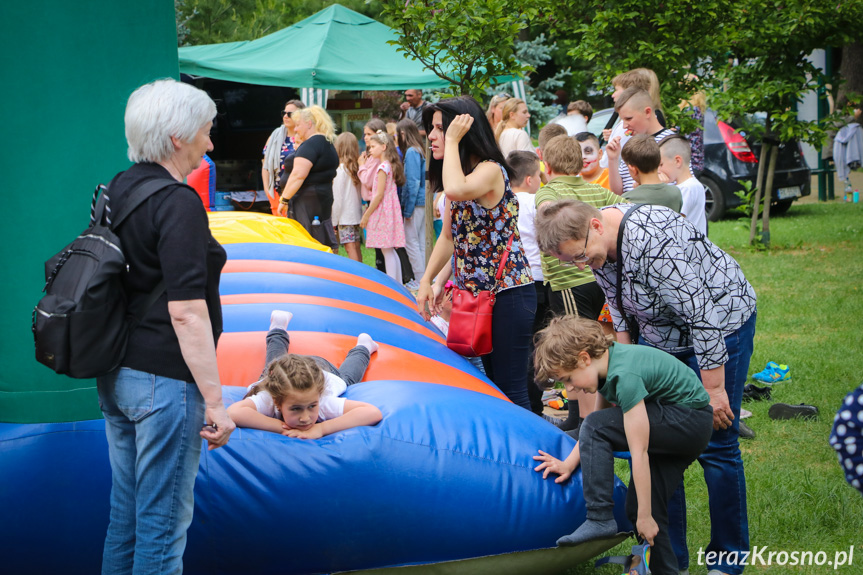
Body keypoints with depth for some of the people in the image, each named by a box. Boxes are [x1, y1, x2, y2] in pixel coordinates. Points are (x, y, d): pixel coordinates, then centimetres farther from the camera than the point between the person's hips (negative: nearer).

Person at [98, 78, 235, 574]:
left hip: (116, 375, 9)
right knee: (164, 520, 0)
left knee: (127, 510, 17)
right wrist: (215, 400, -18)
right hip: (164, 379, -9)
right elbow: (186, 312, -21)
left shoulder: (118, 190, 9)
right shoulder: (178, 204, -17)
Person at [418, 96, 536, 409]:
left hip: (508, 293, -9)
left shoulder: (490, 170, -14)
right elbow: (449, 237, 19)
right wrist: (426, 281, 13)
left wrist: (453, 141, -25)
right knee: (492, 383, 13)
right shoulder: (459, 174, 12)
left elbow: (456, 190, -37)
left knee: (510, 389, -9)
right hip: (475, 292, 9)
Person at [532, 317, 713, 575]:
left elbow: (639, 453, -26)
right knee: (637, 509, 6)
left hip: (691, 420, -10)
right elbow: (600, 423, 11)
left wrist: (645, 517, -22)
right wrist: (569, 464, 1)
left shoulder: (625, 375, -28)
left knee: (595, 427, -18)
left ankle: (600, 519, -17)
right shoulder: (607, 362, -1)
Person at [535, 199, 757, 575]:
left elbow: (702, 316, -30)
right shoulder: (599, 245, -8)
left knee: (715, 446, -6)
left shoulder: (653, 242, -34)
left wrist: (714, 390, -25)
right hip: (659, 336, 8)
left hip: (719, 326, -8)